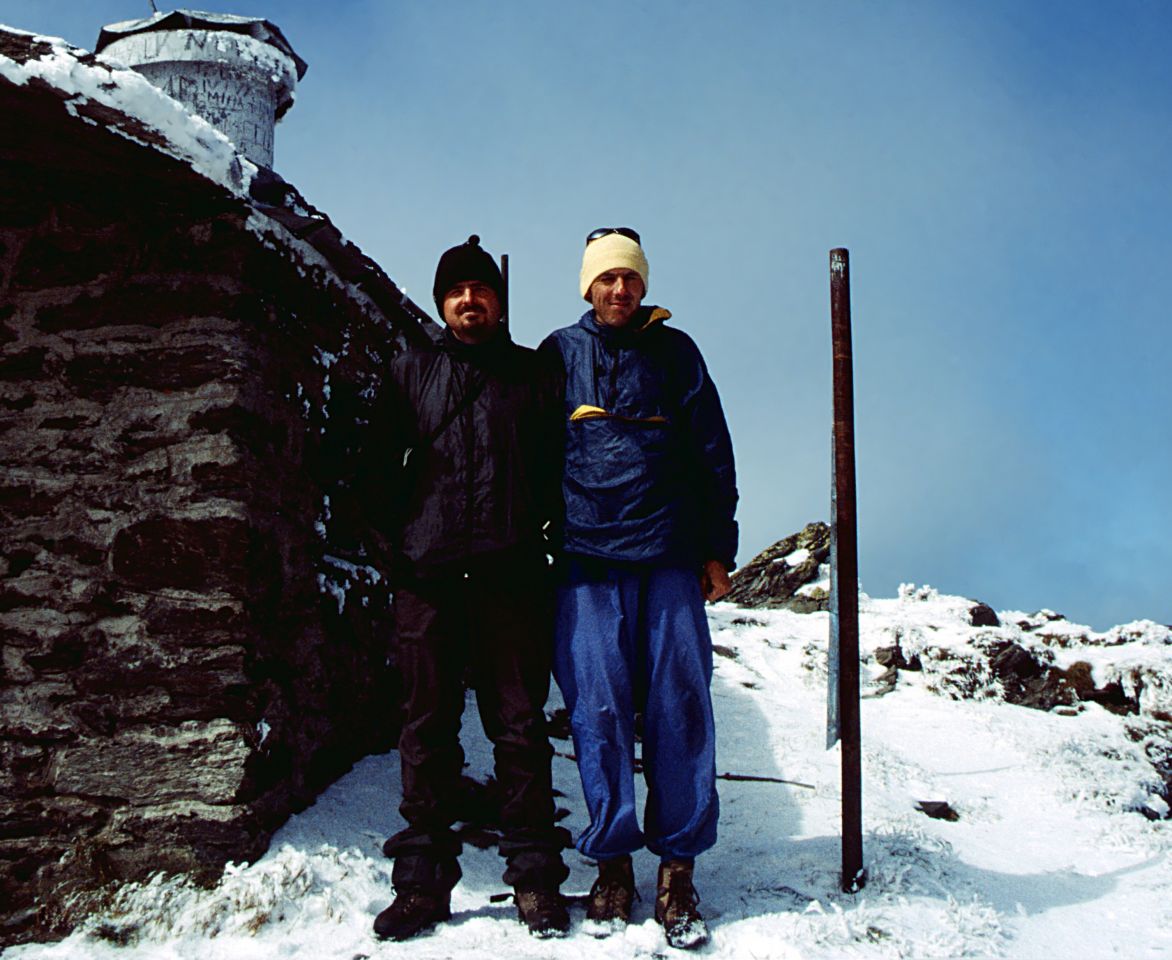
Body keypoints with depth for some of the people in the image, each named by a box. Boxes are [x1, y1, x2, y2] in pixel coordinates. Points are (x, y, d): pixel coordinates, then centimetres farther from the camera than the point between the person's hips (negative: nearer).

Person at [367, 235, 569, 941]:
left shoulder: (536, 374, 13)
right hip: (428, 574, 1)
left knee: (519, 724, 0)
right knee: (427, 726, 2)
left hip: (512, 573, -1)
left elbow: (564, 463, 11)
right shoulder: (412, 373, 16)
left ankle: (536, 880, 7)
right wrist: (399, 534, 7)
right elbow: (381, 464, 17)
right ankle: (423, 883, 9)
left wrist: (539, 527, 0)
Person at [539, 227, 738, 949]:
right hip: (587, 556, 0)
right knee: (598, 706, -2)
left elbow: (713, 453, 13)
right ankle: (613, 861, 9)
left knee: (679, 703, -2)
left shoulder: (674, 351, 12)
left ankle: (679, 868, 6)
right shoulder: (560, 354, 11)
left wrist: (718, 547, 8)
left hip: (670, 554, 0)